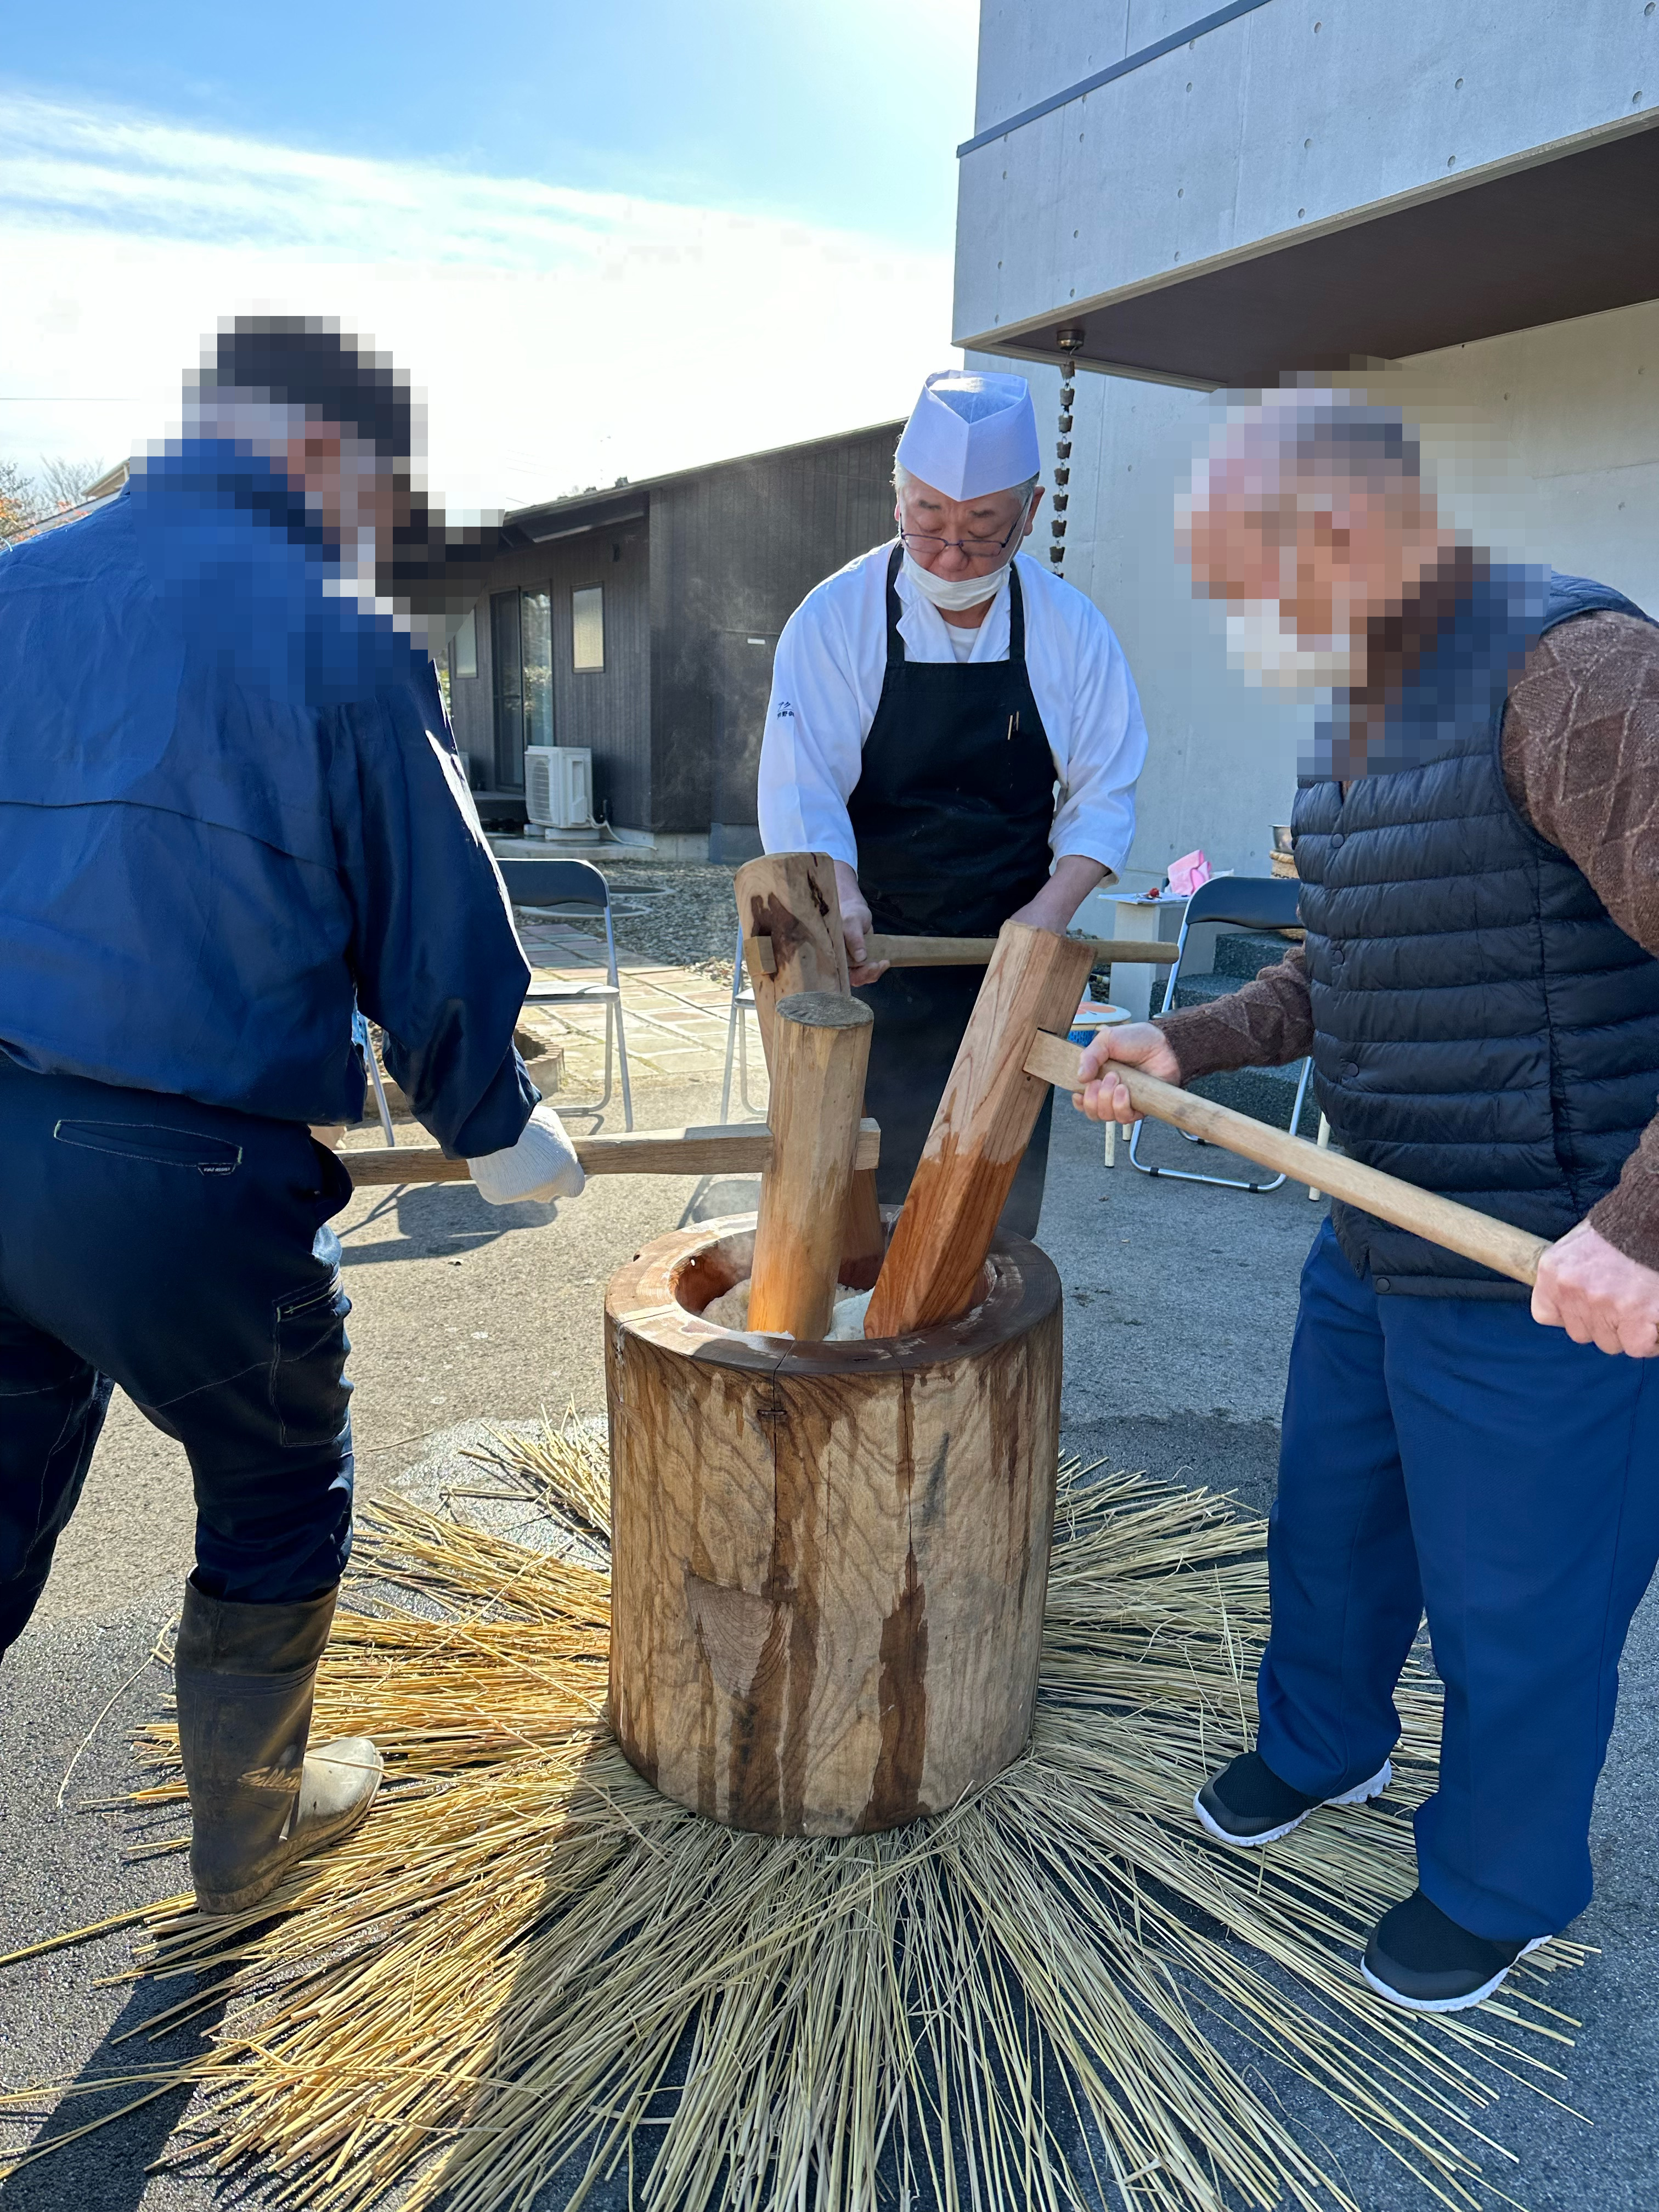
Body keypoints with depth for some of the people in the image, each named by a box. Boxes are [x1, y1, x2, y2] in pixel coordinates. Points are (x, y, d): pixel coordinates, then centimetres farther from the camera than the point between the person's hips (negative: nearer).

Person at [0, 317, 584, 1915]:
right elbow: (433, 924, -5)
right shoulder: (336, 636, -6)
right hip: (192, 1170, -5)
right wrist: (495, 1128, 9)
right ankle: (247, 1825, 39)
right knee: (276, 1499, 18)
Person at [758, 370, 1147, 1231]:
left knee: (1000, 1205, 9)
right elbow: (801, 788, -14)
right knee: (863, 1198, 4)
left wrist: (1051, 909, -14)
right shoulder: (835, 618, -7)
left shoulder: (1070, 629, -1)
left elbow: (1103, 794, 2)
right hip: (871, 966, -1)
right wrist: (838, 893, -34)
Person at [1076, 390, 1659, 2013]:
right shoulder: (1356, 712, 9)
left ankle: (1497, 1885, 39)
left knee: (1515, 1608, 12)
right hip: (1374, 1243, 9)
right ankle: (1320, 1742, 53)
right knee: (1332, 1525, 25)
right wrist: (1186, 1044, 5)